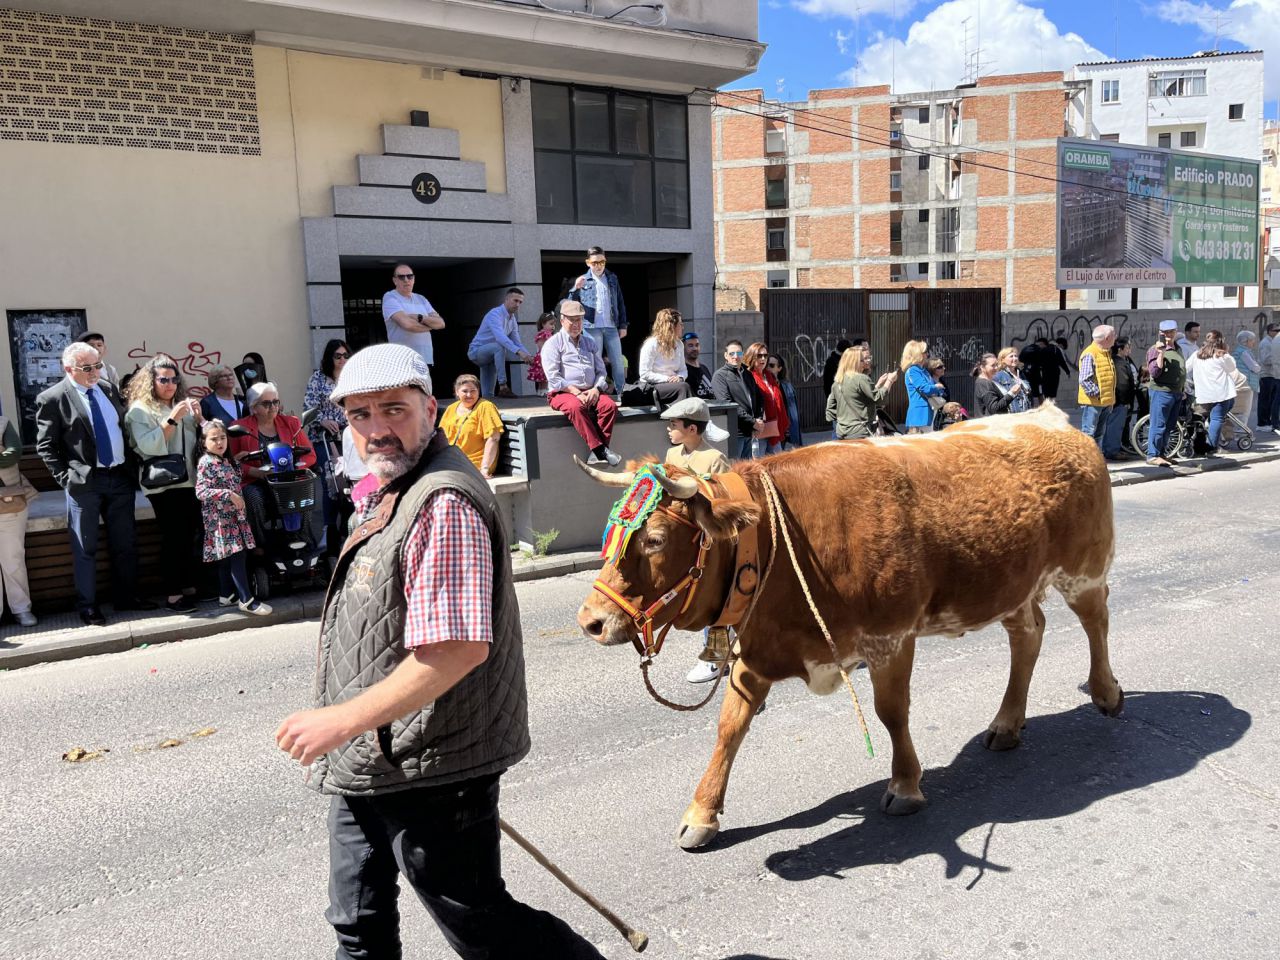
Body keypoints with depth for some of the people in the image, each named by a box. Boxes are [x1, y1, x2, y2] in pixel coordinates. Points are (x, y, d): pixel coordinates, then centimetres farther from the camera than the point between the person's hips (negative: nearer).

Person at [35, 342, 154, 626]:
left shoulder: (109, 390, 10)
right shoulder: (52, 399, -5)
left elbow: (125, 429, 15)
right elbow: (46, 446, -4)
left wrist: (133, 468, 7)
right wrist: (65, 477, -11)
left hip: (120, 477, 5)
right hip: (84, 482, -5)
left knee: (125, 543, 11)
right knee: (85, 548, 3)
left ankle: (126, 596, 24)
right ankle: (87, 606, 13)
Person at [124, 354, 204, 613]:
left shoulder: (182, 403, 14)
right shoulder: (140, 410, -2)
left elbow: (202, 438, 17)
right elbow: (149, 446, -15)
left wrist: (198, 417, -1)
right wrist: (172, 419, -19)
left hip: (189, 480, 5)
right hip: (164, 484, -5)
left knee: (190, 536, 6)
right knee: (173, 537, -6)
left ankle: (190, 586, 16)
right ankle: (172, 594, 0)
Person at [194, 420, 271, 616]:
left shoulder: (227, 461, 13)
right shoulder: (205, 463, -12)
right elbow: (201, 492, -20)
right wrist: (229, 495, -25)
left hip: (232, 515, 8)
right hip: (219, 518, -8)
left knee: (227, 556, 14)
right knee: (237, 555, -11)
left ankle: (226, 596, 22)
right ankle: (246, 600, -10)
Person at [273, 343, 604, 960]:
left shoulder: (443, 503, -23)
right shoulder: (387, 495, 11)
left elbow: (461, 647, -30)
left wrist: (347, 717, -26)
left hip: (428, 771, -10)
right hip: (362, 769, 10)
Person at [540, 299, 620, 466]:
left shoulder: (590, 343, 22)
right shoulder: (553, 344, 5)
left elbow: (601, 371, 17)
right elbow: (553, 377, -7)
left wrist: (596, 389, -5)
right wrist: (576, 393, -16)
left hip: (590, 392, 4)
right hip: (562, 393, -4)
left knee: (610, 405, -26)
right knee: (576, 407, -38)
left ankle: (596, 453, -29)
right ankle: (600, 449, -38)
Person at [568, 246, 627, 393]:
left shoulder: (612, 278, 13)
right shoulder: (583, 280, 6)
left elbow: (620, 303, 15)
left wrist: (623, 325, 9)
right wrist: (576, 288, -13)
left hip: (611, 327, 2)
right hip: (592, 327, -2)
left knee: (618, 362, 3)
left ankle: (621, 393, 11)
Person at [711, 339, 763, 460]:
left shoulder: (748, 375, 20)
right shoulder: (720, 375, -3)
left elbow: (759, 399, 22)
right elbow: (727, 404, -13)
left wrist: (759, 419, 2)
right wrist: (753, 422, -13)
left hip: (749, 432, 7)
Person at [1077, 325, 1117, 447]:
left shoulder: (1106, 353, 15)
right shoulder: (1089, 354, -16)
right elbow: (1085, 380, -21)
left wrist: (1110, 397, 19)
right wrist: (1097, 393, -20)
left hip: (1106, 401, 10)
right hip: (1092, 402, -9)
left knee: (1099, 433, 15)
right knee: (1088, 432, -8)